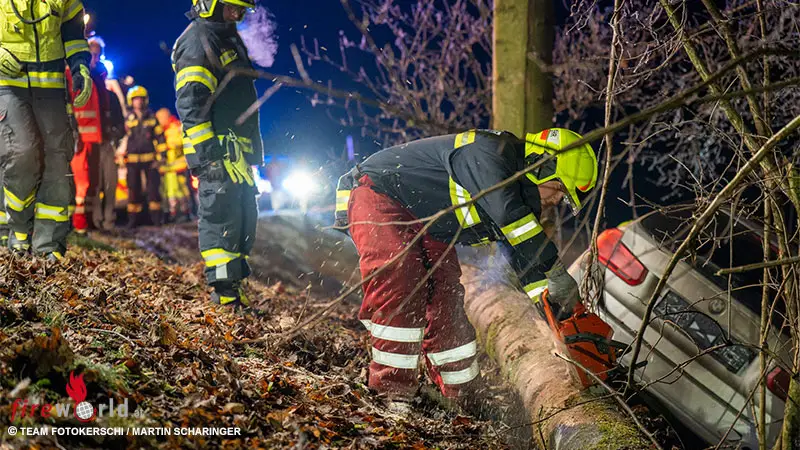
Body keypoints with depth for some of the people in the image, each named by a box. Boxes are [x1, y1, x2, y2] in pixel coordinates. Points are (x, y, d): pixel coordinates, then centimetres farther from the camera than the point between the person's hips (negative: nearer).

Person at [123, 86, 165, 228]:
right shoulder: (127, 119, 6)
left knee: (153, 188, -1)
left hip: (150, 159, 0)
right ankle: (133, 218, 7)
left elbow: (160, 137, 8)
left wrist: (159, 156, 1)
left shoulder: (152, 118, 7)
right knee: (134, 189, 2)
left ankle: (156, 217, 7)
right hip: (132, 159, 0)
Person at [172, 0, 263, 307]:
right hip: (218, 152, -10)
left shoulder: (227, 38, 22)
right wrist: (206, 154, -25)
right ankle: (225, 292, -12)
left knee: (244, 216, 12)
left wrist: (250, 153, 24)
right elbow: (190, 105, -19)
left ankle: (233, 280, 18)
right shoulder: (197, 40, -10)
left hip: (236, 153, 10)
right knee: (222, 216, -12)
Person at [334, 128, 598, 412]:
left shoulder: (520, 197, 4)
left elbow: (523, 256, 13)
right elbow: (507, 213, -42)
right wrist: (556, 273, -40)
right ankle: (392, 390, -25)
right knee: (399, 276, -29)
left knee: (447, 297, 2)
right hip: (377, 197, -9)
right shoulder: (490, 152, -27)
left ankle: (461, 397, 12)